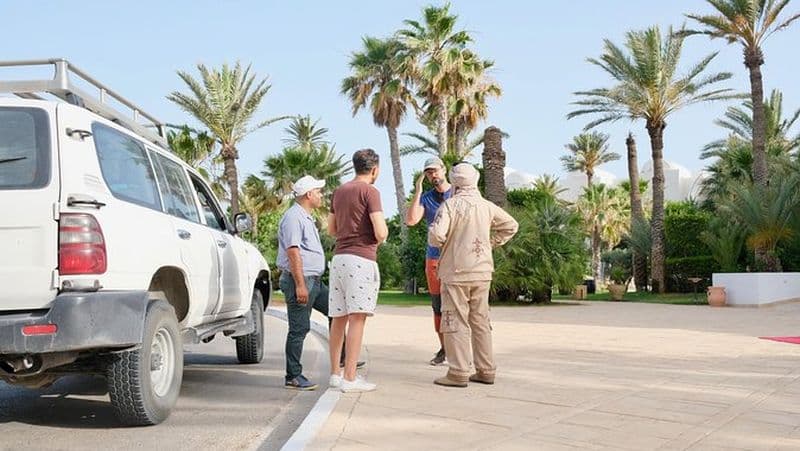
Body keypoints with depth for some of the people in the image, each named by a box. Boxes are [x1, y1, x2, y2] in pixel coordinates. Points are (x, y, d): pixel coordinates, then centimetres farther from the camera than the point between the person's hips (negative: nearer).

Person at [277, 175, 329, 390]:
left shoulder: (306, 217, 19)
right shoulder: (293, 217, -13)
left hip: (314, 281, 10)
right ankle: (293, 376, 2)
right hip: (300, 280, -10)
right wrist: (300, 284, -24)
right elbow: (293, 252, -21)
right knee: (299, 329, -5)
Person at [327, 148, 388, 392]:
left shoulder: (339, 191, 17)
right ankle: (349, 378, -9)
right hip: (361, 258, -8)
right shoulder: (370, 191, -7)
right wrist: (380, 237, 6)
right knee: (357, 317, -7)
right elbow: (381, 232, -14)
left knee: (339, 317, 11)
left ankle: (335, 373, 17)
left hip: (339, 257, 8)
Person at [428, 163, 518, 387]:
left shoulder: (451, 204, -12)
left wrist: (436, 240, 1)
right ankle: (486, 370, 17)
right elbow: (511, 225, 17)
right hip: (483, 271, 6)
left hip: (456, 271, -5)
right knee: (480, 320, 13)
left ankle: (459, 373, -2)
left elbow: (436, 236, -22)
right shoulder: (487, 206, 5)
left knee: (455, 321, 0)